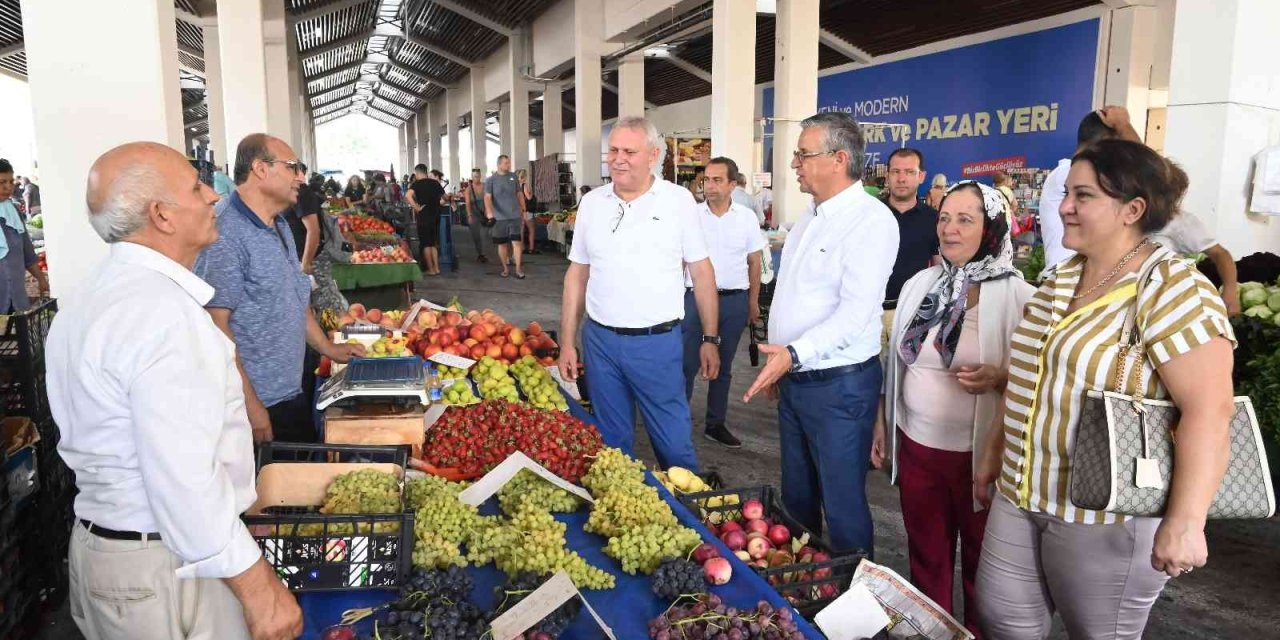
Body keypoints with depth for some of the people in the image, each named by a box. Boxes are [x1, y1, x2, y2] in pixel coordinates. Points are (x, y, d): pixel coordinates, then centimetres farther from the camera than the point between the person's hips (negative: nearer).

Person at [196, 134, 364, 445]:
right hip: (257, 404, -9)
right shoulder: (225, 233, -19)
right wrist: (250, 405, -22)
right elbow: (215, 324, -22)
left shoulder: (279, 226, 11)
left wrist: (327, 348, 24)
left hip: (293, 393, 9)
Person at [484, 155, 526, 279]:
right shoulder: (490, 179, -1)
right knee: (502, 244, 6)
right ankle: (505, 268, 18)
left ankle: (518, 269, 2)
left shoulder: (513, 177, 9)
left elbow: (519, 195, 16)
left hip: (515, 216, 1)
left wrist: (523, 210, 13)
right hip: (499, 217, -1)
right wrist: (489, 212, -25)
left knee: (516, 242, -5)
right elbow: (487, 197, -9)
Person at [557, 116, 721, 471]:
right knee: (612, 445, 15)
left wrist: (710, 339, -2)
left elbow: (701, 272, 0)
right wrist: (567, 343, 6)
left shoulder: (678, 201, -3)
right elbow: (577, 274, 9)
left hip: (658, 341, -3)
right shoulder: (591, 203, 6)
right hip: (600, 339, 3)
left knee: (674, 445, 4)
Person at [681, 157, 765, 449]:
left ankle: (716, 424, 25)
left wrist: (753, 301, 7)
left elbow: (754, 262, 9)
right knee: (687, 364, 0)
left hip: (735, 301, 2)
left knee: (723, 366, 13)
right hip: (697, 297, -2)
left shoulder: (747, 217, 3)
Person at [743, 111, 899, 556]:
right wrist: (778, 364, 17)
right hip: (793, 379, 9)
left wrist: (795, 353, -33)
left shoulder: (872, 220, -16)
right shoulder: (811, 217, 12)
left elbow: (856, 311, -25)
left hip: (839, 385, -9)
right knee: (797, 497, 21)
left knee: (842, 506, 3)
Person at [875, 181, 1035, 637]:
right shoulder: (919, 285, 4)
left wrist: (999, 378, -26)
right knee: (925, 557, 19)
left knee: (981, 564, 14)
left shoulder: (1017, 296, -12)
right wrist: (881, 423, 13)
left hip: (980, 453, -4)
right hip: (916, 446, 5)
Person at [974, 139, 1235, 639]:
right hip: (1020, 495, 7)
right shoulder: (1059, 280, 9)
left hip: (1107, 513, -7)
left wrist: (1185, 522, -25)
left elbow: (1208, 411, -21)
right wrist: (993, 454, 19)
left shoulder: (1173, 289, -15)